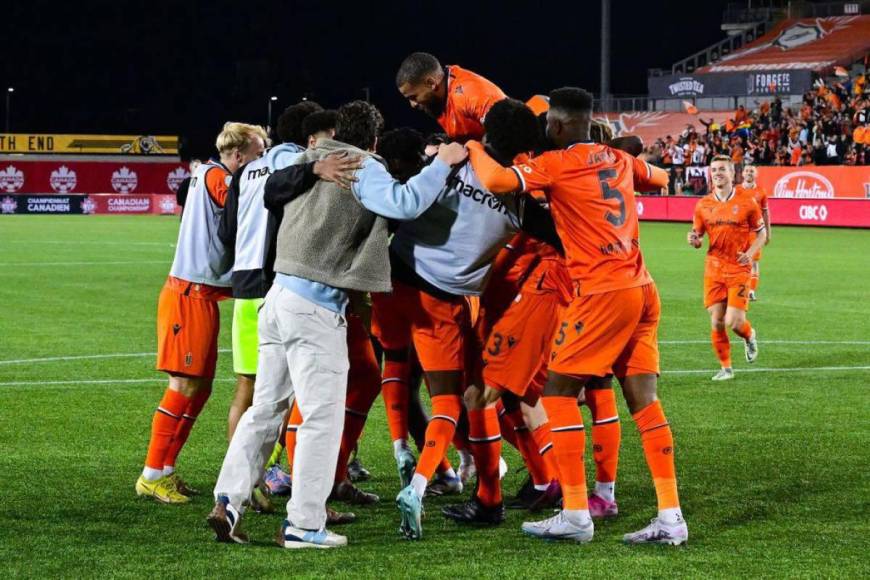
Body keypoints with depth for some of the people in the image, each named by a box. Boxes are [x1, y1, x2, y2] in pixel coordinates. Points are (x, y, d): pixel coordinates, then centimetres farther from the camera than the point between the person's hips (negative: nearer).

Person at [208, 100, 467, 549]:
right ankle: (303, 525, -1)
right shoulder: (362, 167, -6)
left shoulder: (310, 162, 16)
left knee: (266, 407, 14)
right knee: (322, 416, -2)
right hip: (316, 305, -8)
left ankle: (228, 500, 7)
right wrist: (442, 163, -10)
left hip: (281, 293, 8)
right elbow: (404, 204, -21)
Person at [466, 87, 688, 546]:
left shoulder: (556, 164, -6)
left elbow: (496, 181, -18)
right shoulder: (620, 160, 15)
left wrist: (473, 149, 0)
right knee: (643, 400, 7)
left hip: (602, 293, -7)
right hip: (642, 289, 7)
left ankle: (575, 515, -1)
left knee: (559, 391, 3)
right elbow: (658, 178, 36)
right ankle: (671, 517, 3)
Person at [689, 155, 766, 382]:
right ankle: (725, 368, 16)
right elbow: (697, 239, 12)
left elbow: (761, 233, 6)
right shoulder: (703, 205, 4)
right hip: (714, 268, 3)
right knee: (717, 322, 0)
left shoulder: (747, 202, -3)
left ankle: (749, 336, 24)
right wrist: (694, 240, -13)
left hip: (739, 268, -3)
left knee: (734, 322, -12)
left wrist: (751, 252, -12)